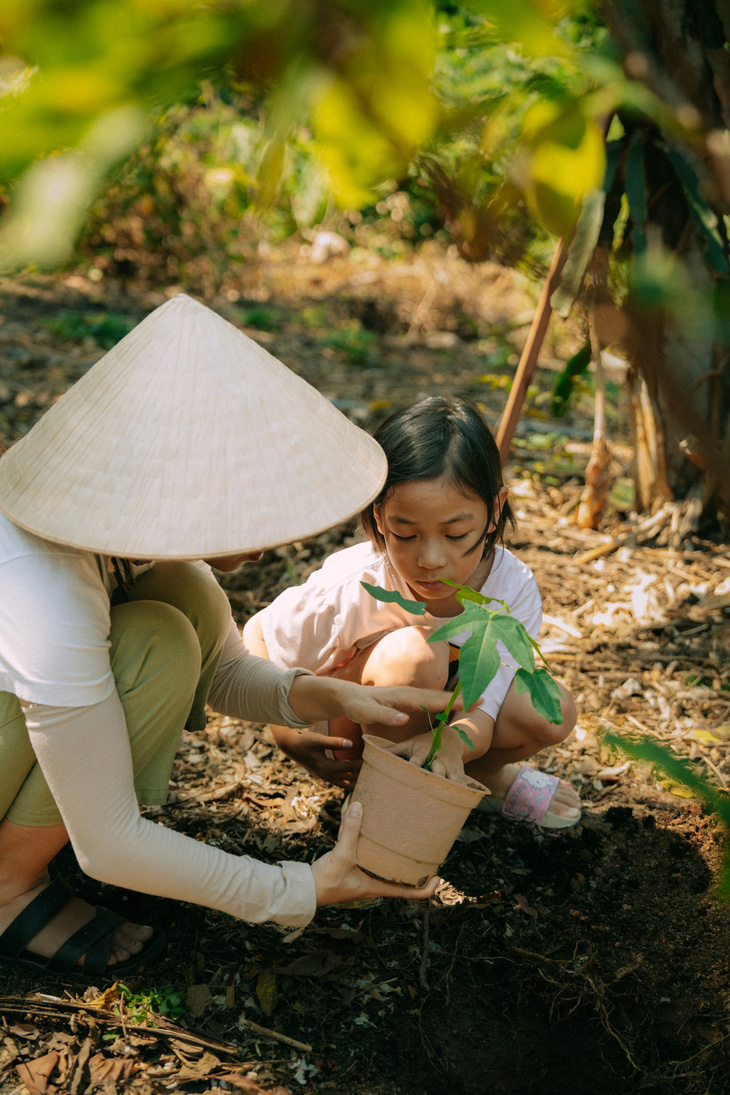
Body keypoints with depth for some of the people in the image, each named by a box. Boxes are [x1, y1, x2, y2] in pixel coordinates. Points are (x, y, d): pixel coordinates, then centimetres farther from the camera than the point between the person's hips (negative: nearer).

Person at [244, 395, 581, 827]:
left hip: (444, 722, 3)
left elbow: (481, 712, -27)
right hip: (353, 739, -3)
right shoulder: (348, 589, -32)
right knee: (415, 652, -35)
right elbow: (257, 635, -13)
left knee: (551, 713, -24)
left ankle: (483, 777, 7)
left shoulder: (513, 588, -24)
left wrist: (451, 742, -52)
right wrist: (289, 735, -27)